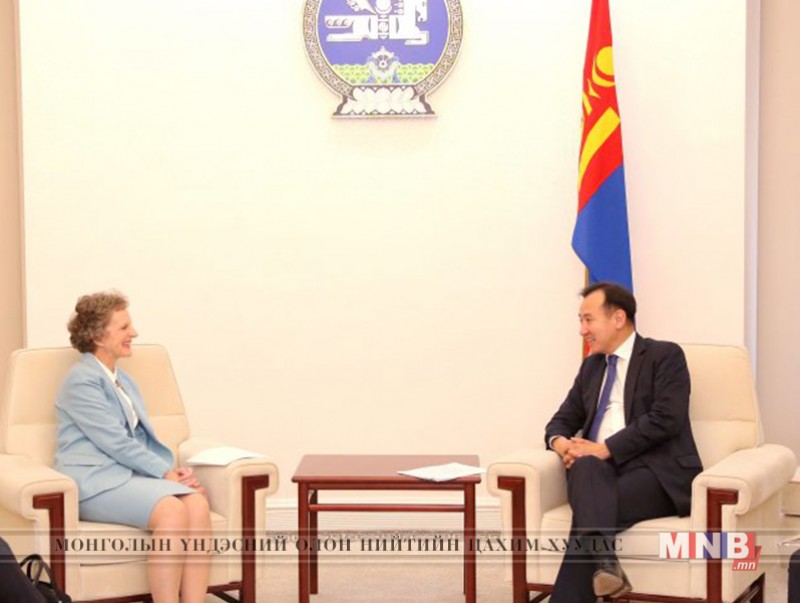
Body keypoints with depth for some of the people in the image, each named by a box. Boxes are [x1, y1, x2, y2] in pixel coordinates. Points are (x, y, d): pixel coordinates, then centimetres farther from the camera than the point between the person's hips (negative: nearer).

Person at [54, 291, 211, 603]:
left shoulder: (123, 381, 24)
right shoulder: (82, 381, -4)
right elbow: (116, 443, -12)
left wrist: (175, 470, 1)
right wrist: (166, 472, -14)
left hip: (131, 473, 7)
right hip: (96, 480, -7)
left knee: (198, 503, -24)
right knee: (172, 511, -34)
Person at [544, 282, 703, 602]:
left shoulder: (665, 355, 1)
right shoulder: (591, 366, 22)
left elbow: (665, 419, -13)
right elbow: (563, 419, 20)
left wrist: (605, 448, -18)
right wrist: (560, 442, -6)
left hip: (657, 474, -4)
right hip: (601, 470, 5)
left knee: (590, 509, -33)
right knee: (585, 466, -33)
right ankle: (604, 560, -47)